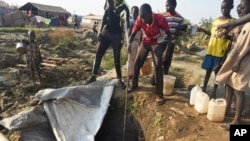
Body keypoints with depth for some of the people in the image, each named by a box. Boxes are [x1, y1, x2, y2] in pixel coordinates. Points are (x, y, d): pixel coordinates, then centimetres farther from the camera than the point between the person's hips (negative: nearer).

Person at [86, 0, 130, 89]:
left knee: (117, 58, -1)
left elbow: (127, 21, -26)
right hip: (106, 31, 4)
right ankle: (94, 76, 19)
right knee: (98, 54, 5)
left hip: (117, 34, -3)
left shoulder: (124, 8, -10)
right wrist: (100, 30, 7)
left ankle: (120, 79, 13)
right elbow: (105, 16, 10)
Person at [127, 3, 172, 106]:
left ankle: (159, 95, -9)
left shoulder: (160, 18, -29)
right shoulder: (140, 20, -21)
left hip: (158, 43, -3)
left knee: (158, 66, -16)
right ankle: (134, 85, 28)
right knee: (137, 64, 4)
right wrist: (129, 43, -32)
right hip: (146, 42, 4)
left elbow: (168, 34, -16)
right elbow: (133, 33, -13)